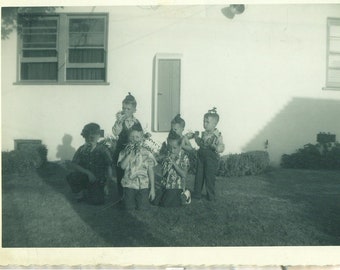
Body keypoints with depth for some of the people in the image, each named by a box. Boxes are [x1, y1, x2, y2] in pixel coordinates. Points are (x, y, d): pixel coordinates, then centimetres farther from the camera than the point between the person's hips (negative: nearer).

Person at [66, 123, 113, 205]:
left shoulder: (103, 149, -7)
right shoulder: (82, 149, -2)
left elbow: (109, 166, -11)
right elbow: (72, 165, -11)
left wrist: (109, 182, -29)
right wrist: (88, 173, -24)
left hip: (98, 180, -2)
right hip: (84, 177, 2)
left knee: (96, 201, -25)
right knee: (70, 177, -28)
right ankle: (79, 193, 3)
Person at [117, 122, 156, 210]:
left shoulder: (146, 153, 1)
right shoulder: (124, 152, 4)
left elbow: (150, 171, 2)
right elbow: (122, 166, -13)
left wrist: (152, 188, -1)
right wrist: (129, 153, -17)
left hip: (143, 187, -1)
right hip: (128, 186, 1)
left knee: (143, 209, 0)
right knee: (129, 209, 6)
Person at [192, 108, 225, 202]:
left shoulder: (217, 136, -12)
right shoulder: (204, 133, 8)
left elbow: (221, 147, -16)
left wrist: (217, 148, -36)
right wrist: (197, 137, 8)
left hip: (211, 158, -6)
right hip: (201, 155, 6)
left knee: (210, 176, 2)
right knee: (199, 175, 10)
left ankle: (211, 195, 18)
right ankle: (197, 193, 21)